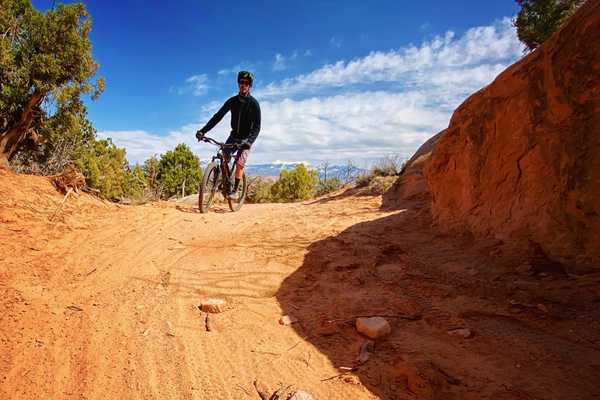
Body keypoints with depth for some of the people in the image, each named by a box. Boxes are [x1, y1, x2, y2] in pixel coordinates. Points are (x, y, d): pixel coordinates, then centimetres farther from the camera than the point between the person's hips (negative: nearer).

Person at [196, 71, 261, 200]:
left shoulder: (253, 103, -13)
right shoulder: (232, 101, -3)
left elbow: (257, 126, -20)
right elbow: (218, 116, -6)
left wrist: (249, 140, -37)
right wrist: (203, 130, -17)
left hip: (246, 138, -4)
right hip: (234, 136, 4)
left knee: (239, 163, -18)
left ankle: (235, 190, -7)